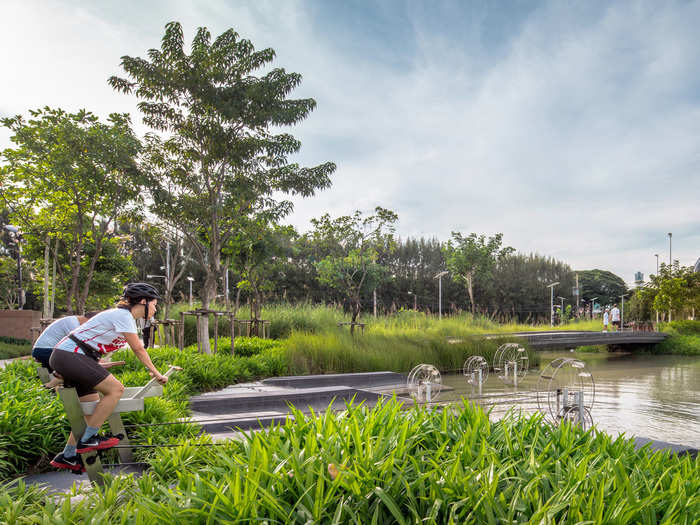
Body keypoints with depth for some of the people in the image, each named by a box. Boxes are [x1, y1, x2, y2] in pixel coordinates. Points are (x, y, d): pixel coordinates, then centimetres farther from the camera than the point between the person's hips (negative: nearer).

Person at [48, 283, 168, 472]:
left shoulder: (125, 316, 17)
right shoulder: (123, 315, -13)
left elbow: (137, 349, 23)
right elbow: (139, 349, -10)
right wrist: (157, 374, -3)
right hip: (69, 355, -10)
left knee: (93, 407, 11)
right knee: (115, 389, -14)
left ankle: (67, 457, 19)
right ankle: (87, 440, -7)